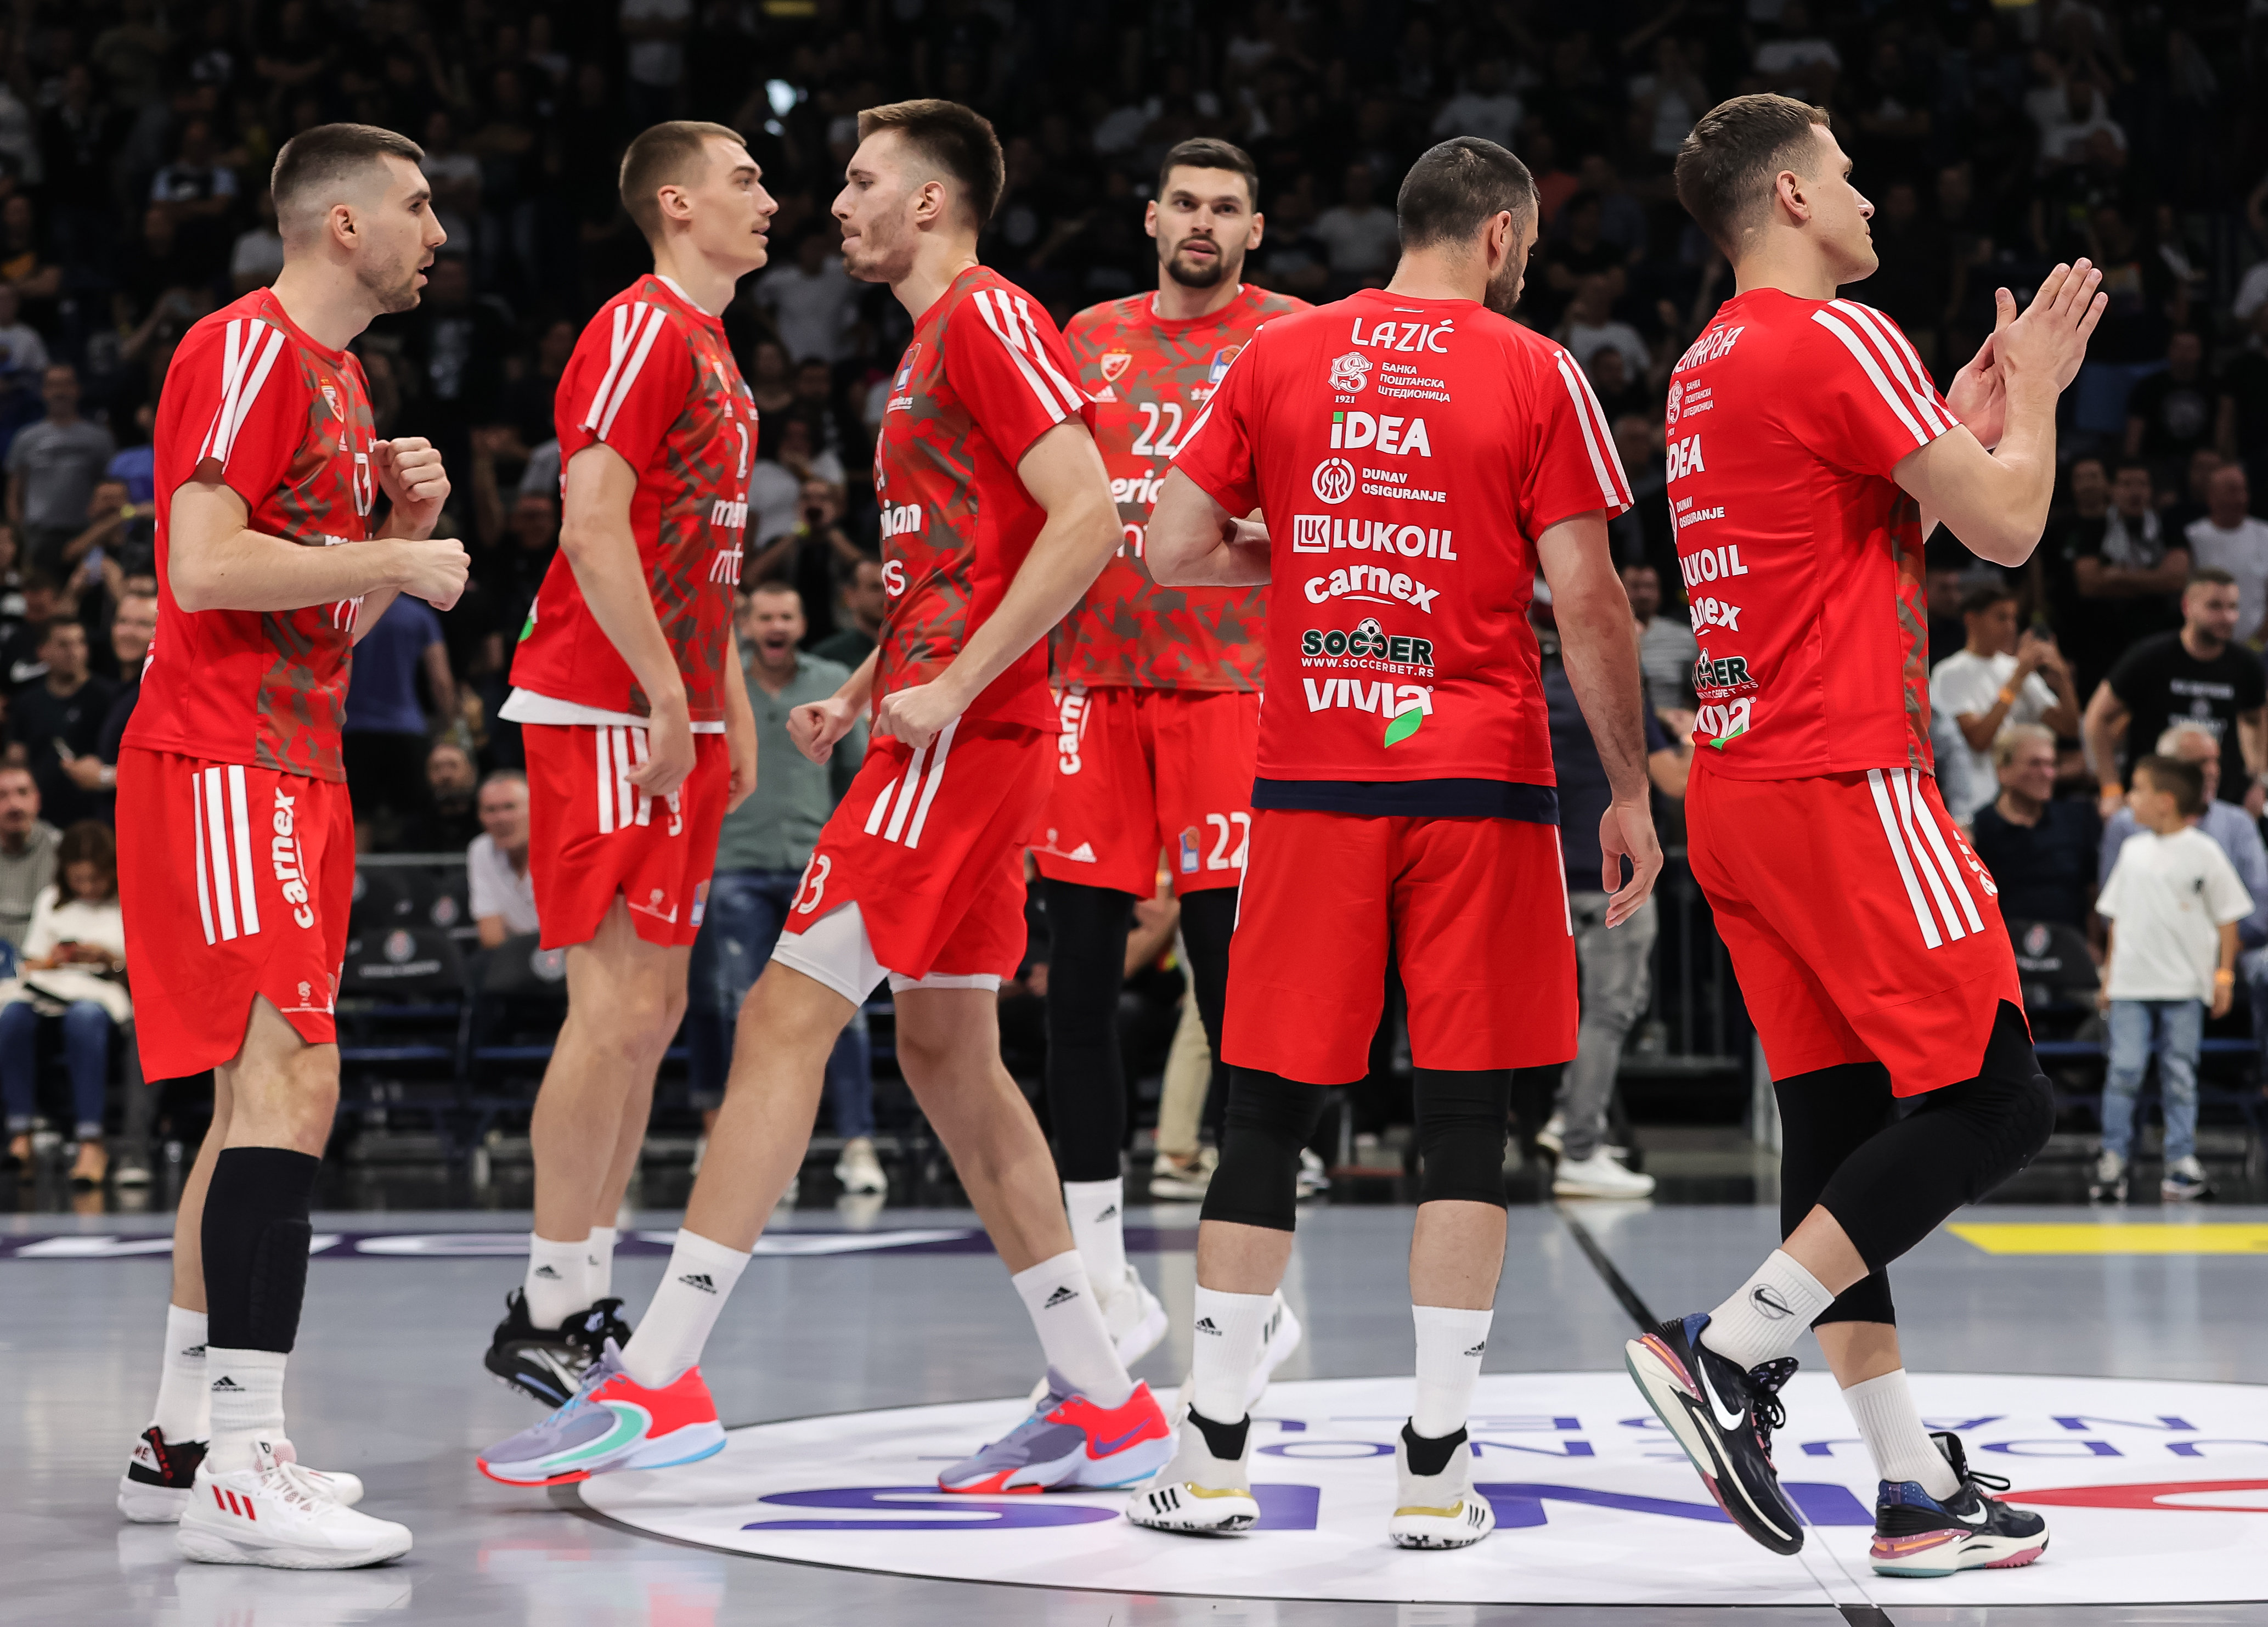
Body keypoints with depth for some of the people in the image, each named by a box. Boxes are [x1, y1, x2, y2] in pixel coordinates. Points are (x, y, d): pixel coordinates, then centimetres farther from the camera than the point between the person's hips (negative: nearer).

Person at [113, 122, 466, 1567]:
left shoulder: (337, 374, 20)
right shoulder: (248, 350, -11)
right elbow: (204, 566, -22)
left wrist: (410, 523, 8)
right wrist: (400, 562, -15)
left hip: (295, 769, 11)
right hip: (220, 767, -11)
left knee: (261, 1097, 12)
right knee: (291, 1082, -18)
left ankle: (185, 1443, 19)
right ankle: (240, 1470, -21)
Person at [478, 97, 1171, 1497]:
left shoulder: (989, 318, -9)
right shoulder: (935, 346, 22)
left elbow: (1088, 519, -19)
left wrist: (952, 689, -21)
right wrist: (860, 693, 16)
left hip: (964, 739, -11)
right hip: (950, 732, 11)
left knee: (787, 1018, -11)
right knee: (949, 1052, 11)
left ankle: (656, 1380, -11)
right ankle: (1104, 1404, 14)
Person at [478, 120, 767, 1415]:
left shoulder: (712, 349, 19)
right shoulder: (641, 331, -11)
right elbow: (594, 528, -19)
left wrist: (731, 708, 18)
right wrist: (666, 694, -19)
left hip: (675, 717, 10)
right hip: (608, 712, -10)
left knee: (652, 1009, 10)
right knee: (621, 1003, -11)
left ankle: (592, 1296, 16)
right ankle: (545, 1310, -4)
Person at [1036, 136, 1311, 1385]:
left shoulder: (1295, 339, 4)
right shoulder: (1088, 342, 15)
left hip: (1229, 683, -4)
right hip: (1096, 678, 4)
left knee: (1231, 980, -6)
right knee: (1077, 982, 3)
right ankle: (1104, 1288, 12)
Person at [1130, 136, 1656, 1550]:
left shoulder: (1279, 358, 7)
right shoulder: (1534, 374, -1)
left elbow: (1175, 554, 6)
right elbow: (1587, 603, -4)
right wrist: (1630, 792, 2)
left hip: (1309, 780, 3)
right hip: (1479, 783, -2)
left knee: (1269, 1108, 8)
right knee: (1466, 1115, 3)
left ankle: (1216, 1457, 12)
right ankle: (1436, 1471, 3)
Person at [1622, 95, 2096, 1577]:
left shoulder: (1707, 368, 18)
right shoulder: (1839, 338, -10)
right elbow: (2006, 525, -8)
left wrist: (1970, 417, 25)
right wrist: (2033, 392, 8)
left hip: (1742, 784, 9)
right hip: (1843, 783, -9)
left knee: (1841, 1121, 6)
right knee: (1992, 1101, -6)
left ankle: (1917, 1491, 7)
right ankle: (1733, 1353, -13)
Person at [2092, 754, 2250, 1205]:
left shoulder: (2204, 852, -4)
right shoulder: (2133, 850, 8)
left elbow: (2227, 916, 1)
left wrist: (2224, 974, -1)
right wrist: (2109, 972, 13)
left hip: (2185, 986, -3)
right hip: (2132, 982, 3)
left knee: (2180, 1076, 3)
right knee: (2124, 1070, -4)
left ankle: (2182, 1161, 9)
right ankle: (2113, 1159, 2)